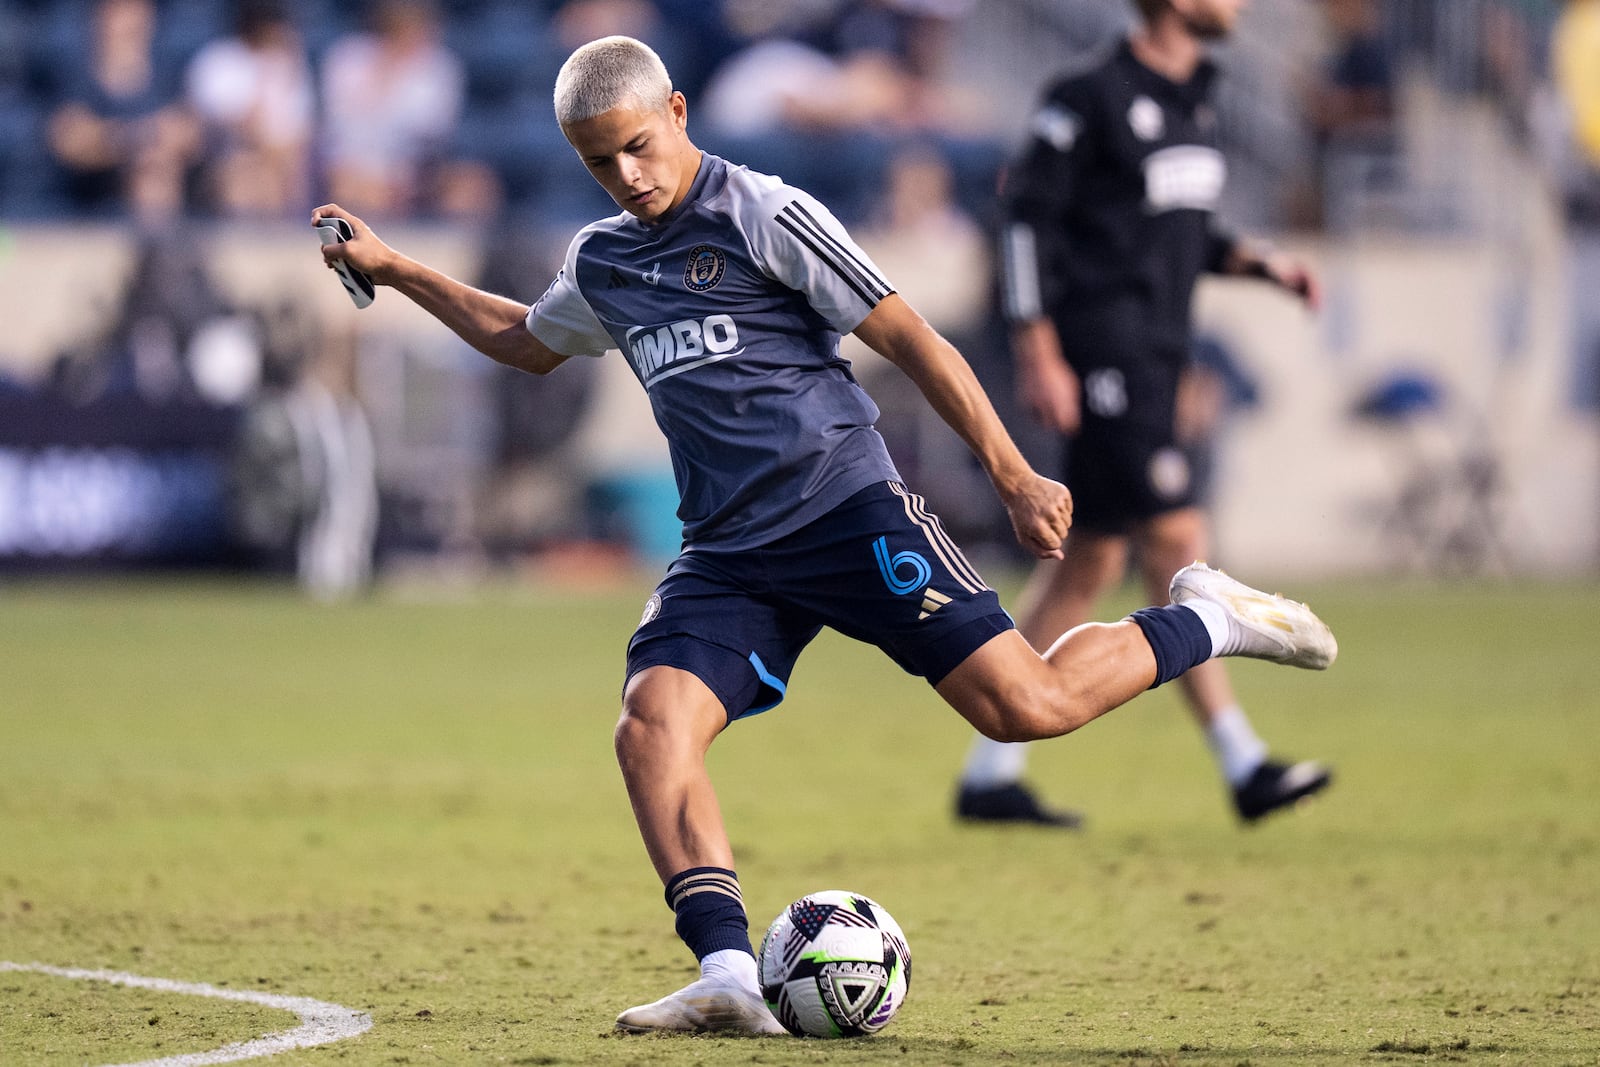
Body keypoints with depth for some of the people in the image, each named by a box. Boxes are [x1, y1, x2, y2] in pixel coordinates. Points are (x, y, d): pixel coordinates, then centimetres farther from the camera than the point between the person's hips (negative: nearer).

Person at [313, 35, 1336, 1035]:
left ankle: (1205, 623, 12)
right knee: (653, 723, -21)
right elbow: (526, 341, 39)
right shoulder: (601, 263, 16)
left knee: (1027, 706, -15)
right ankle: (730, 977, -27)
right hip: (727, 554, 6)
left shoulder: (763, 215, -5)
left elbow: (911, 339, -5)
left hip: (848, 508, -6)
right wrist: (393, 269, 34)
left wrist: (1015, 476, -7)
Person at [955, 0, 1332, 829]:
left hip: (1154, 356, 10)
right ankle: (1242, 765, -11)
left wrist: (1258, 263, 8)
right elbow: (1026, 215, -12)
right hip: (1101, 349, -10)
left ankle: (989, 774, 14)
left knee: (1090, 560, 9)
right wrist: (1038, 355, -16)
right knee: (1176, 538, -12)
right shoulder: (1092, 98, -11)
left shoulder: (1194, 99, 15)